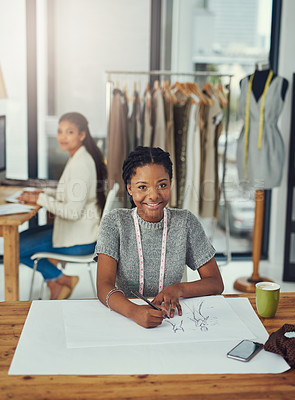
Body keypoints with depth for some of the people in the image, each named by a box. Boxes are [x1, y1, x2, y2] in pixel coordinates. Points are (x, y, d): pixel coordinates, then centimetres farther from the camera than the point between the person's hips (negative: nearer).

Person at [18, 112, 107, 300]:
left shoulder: (80, 164, -23)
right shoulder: (80, 158, 8)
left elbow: (73, 211, -26)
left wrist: (40, 199, -17)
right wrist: (46, 192, 7)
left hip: (78, 240, -10)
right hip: (81, 231, 10)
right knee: (22, 237, 22)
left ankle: (62, 279, 5)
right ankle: (53, 279, 21)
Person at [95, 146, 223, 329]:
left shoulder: (185, 222, -2)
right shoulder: (114, 223, -6)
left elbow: (216, 283, 0)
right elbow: (104, 287, -16)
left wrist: (178, 289, -20)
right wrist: (135, 312, -36)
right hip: (125, 318, -1)